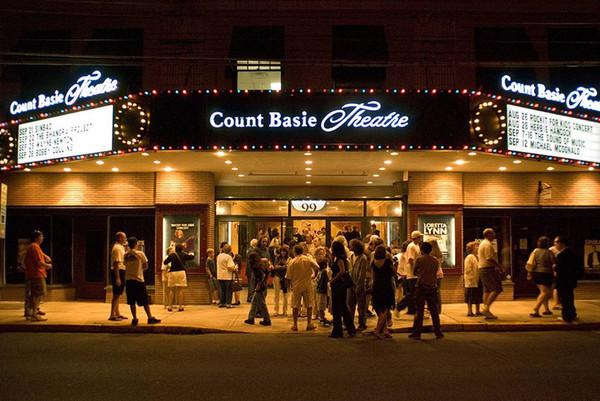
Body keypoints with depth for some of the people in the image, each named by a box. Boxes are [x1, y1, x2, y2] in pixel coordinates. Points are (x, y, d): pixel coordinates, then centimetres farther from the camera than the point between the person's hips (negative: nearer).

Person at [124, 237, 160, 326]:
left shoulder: (125, 255, 2)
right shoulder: (140, 254, -7)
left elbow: (125, 265, 7)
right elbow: (145, 267, -2)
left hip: (128, 280, 3)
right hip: (138, 279, -3)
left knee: (131, 302, 7)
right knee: (145, 301, 2)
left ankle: (135, 319, 7)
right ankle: (150, 318, 4)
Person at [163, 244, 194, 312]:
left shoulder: (172, 255, -4)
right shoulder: (184, 255, 2)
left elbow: (165, 262, -5)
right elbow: (191, 257, 17)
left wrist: (164, 261, 18)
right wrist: (191, 254, 39)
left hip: (172, 272, 0)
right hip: (181, 272, 0)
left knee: (171, 290, 7)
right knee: (180, 290, 1)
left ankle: (170, 306, 8)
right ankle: (180, 306, -1)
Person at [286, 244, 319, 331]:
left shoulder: (292, 262, -7)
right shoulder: (308, 259, -4)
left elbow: (288, 277, -4)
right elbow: (317, 267, -1)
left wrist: (289, 285, 11)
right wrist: (313, 275, 16)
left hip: (296, 286, -1)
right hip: (308, 285, 1)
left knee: (295, 306, 8)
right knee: (309, 305, 11)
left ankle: (295, 325, 9)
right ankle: (309, 324, 11)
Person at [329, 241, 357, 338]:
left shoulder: (339, 259, -16)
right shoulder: (342, 258, 12)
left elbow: (342, 271, -28)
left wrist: (333, 280, -19)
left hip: (338, 285, -10)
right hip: (341, 285, 10)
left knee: (336, 308, -2)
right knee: (343, 307, 15)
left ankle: (337, 331, 4)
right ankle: (351, 329, 19)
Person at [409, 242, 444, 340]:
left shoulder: (419, 259, -6)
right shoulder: (435, 261, 4)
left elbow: (415, 272, 4)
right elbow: (435, 273, 10)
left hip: (421, 287, -3)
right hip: (432, 287, 3)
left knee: (419, 311, 1)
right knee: (434, 311, 10)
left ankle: (416, 333, 1)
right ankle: (438, 332, 13)